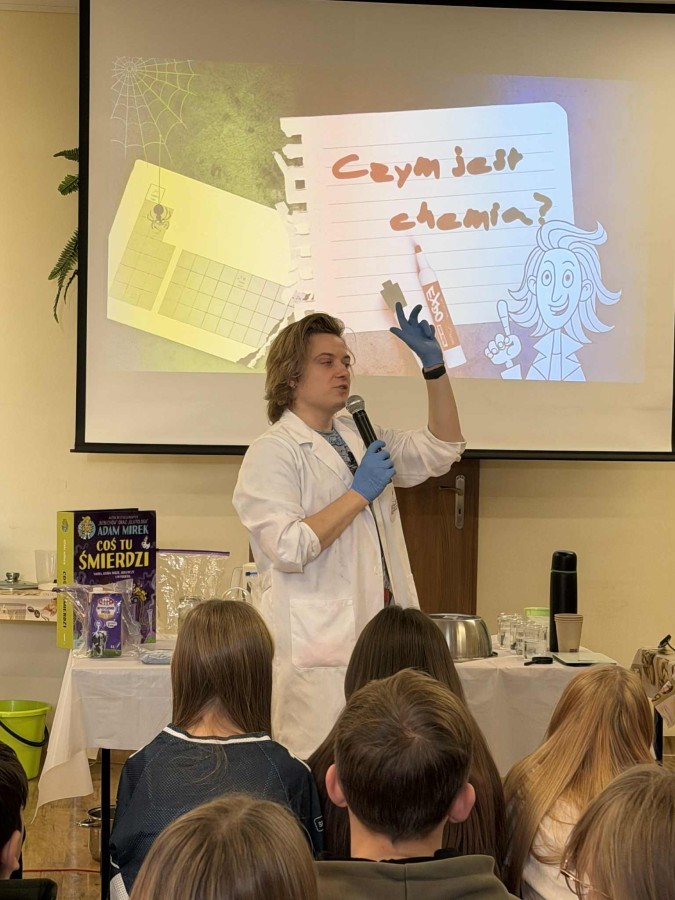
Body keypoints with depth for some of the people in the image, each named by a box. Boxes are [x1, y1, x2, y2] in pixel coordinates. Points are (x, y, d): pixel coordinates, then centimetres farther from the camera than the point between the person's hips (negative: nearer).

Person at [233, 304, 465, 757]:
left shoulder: (362, 439, 19)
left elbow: (443, 449, 22)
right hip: (319, 649, -7)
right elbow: (289, 548, -17)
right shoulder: (271, 453, -6)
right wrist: (359, 493, -12)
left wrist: (434, 366, 12)